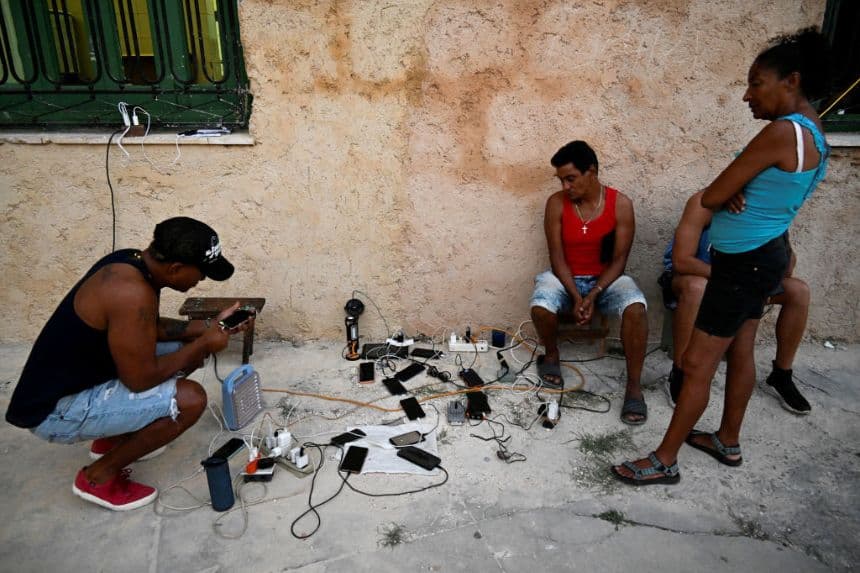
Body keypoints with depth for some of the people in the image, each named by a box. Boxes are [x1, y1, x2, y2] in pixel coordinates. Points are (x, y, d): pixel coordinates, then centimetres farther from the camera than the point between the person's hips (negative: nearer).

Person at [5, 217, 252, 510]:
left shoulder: (134, 262, -3)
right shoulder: (131, 293, -32)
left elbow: (151, 327, 12)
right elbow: (140, 379, -25)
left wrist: (208, 327, 3)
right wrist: (202, 344, -14)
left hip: (79, 377, 10)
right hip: (56, 409, -10)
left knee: (186, 349, 10)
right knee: (190, 399, -21)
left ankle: (111, 438, 21)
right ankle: (98, 477, 1)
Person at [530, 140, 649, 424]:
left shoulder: (621, 204, -10)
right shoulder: (556, 203, -9)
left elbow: (619, 259, -9)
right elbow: (557, 257, -9)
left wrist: (593, 295, -21)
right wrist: (575, 297, -21)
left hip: (606, 278, 0)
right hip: (565, 277, 1)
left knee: (635, 308, -32)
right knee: (540, 307, -32)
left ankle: (633, 387, -18)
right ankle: (551, 355, 1)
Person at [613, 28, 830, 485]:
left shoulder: (782, 132, -22)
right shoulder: (810, 132, 9)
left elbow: (711, 198, -20)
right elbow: (730, 191, 10)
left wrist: (728, 193, 2)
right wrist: (736, 192, -12)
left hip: (744, 262, -10)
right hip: (762, 255, 10)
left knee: (697, 364, -4)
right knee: (740, 352, 19)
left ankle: (664, 461, 6)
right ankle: (728, 442, 34)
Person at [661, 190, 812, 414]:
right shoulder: (704, 203, -26)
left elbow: (788, 257, -6)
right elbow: (681, 261, -32)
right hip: (691, 273, -5)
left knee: (799, 291, -8)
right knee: (697, 287, -41)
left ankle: (780, 376, 7)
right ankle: (677, 376, -26)